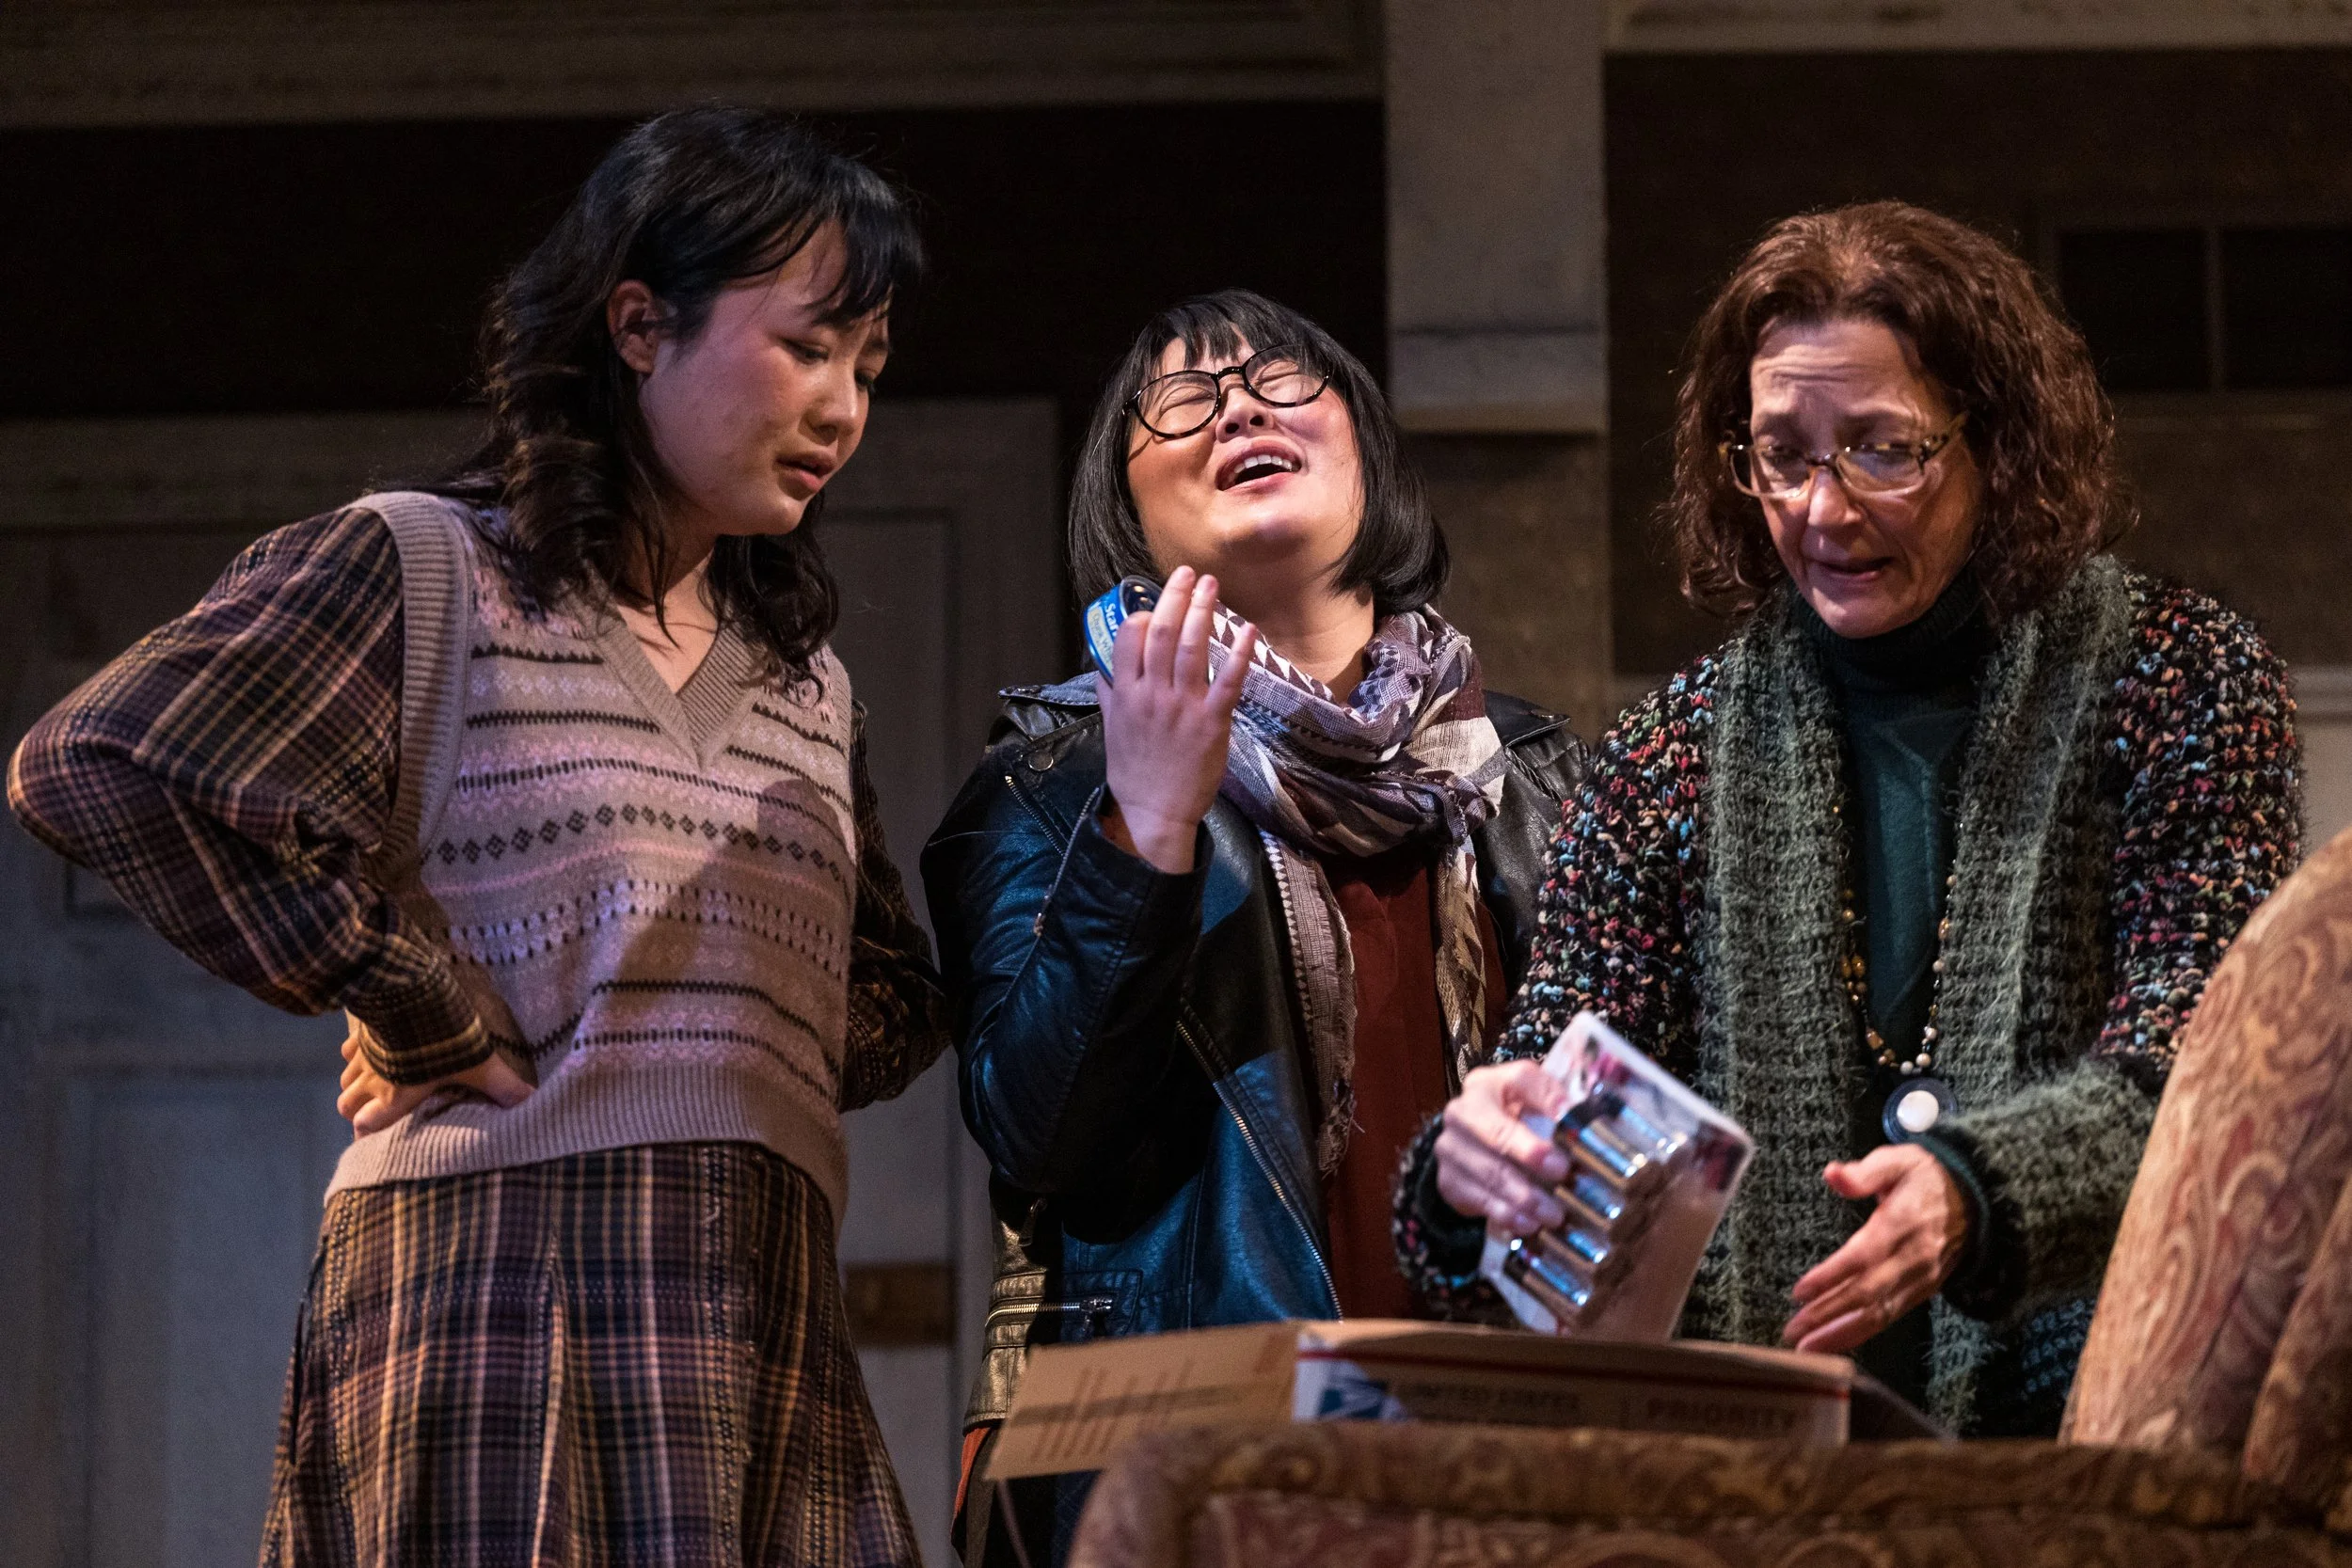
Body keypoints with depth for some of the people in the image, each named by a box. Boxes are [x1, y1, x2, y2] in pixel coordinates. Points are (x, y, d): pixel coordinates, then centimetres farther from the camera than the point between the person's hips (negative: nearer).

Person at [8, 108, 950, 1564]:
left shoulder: (805, 678, 22)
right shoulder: (423, 573, 1)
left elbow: (897, 997, 29)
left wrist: (745, 1064, 6)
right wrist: (427, 1011, -10)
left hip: (768, 1334, 6)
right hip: (499, 1306, -6)